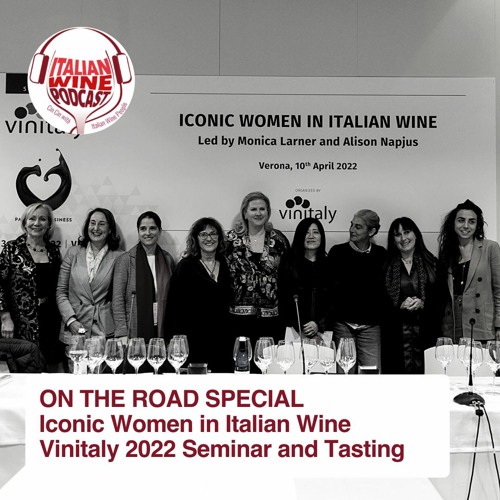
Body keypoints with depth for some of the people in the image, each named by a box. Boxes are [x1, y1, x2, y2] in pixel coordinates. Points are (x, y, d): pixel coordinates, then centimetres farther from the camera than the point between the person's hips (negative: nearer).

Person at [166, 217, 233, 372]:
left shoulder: (225, 265, 11)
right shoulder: (186, 266, -1)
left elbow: (228, 302, 14)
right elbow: (175, 306, -2)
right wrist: (179, 340, -7)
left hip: (223, 340, 3)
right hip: (195, 340, -3)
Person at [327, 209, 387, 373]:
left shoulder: (381, 255, 4)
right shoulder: (337, 252, 2)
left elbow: (385, 289, 8)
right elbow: (328, 287, 3)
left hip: (370, 326, 0)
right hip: (342, 323, 0)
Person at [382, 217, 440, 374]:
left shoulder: (432, 263, 9)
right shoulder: (386, 266, 8)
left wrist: (422, 303, -11)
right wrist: (400, 306, -11)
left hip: (426, 331, 1)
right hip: (396, 333, 0)